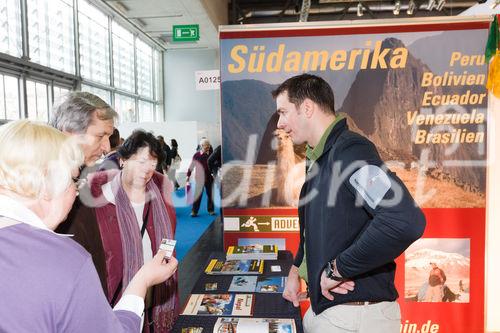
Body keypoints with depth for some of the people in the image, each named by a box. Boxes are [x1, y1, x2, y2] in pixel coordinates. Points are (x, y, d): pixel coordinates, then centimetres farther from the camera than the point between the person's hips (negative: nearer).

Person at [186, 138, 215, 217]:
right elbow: (191, 166, 2)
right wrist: (188, 176, 2)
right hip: (200, 178, -2)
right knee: (198, 194, 0)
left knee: (210, 194, 9)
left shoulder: (210, 154, 0)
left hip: (209, 177, 2)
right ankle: (194, 211, 8)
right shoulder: (197, 155, -4)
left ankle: (210, 210, 22)